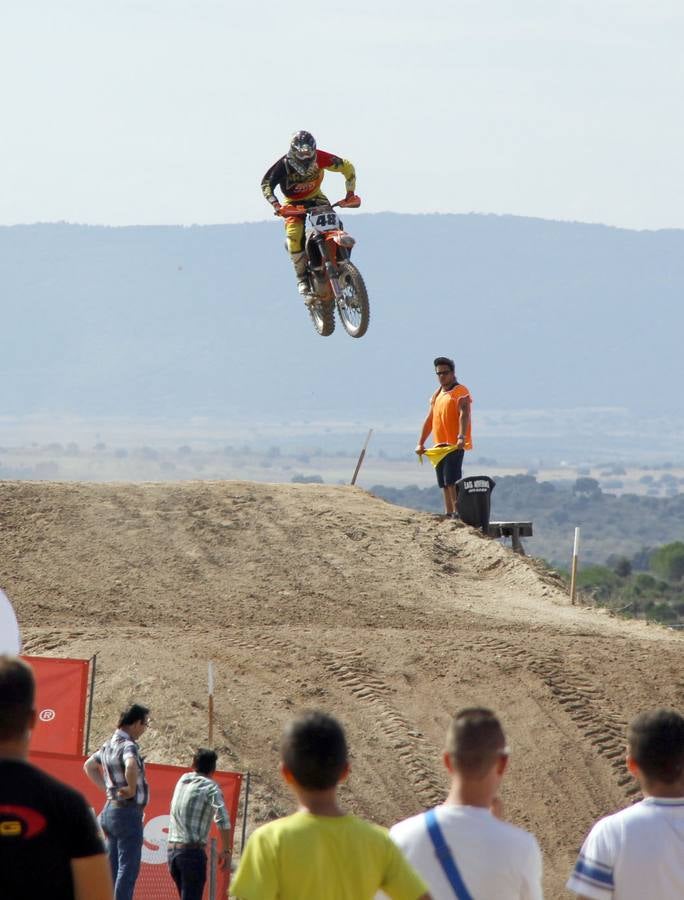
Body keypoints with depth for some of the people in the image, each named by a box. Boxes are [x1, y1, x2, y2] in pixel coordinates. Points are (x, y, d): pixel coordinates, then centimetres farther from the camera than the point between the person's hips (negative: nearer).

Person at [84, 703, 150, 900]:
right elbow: (131, 766, -39)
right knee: (128, 868, -7)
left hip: (111, 809, 9)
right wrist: (132, 789, -23)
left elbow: (89, 766, 28)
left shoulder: (109, 745, 12)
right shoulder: (128, 746, -17)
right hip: (128, 811, -9)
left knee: (113, 868, 14)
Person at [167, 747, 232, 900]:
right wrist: (226, 850, -14)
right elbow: (222, 819, -19)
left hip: (172, 849, 7)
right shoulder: (210, 787, -5)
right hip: (192, 851, -7)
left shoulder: (182, 780, 13)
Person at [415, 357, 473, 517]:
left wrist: (461, 437, -32)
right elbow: (429, 420, 22)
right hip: (440, 446, 8)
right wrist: (421, 443, 16)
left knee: (452, 481, -16)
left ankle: (457, 513, -18)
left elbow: (464, 415, -18)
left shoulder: (461, 392, -5)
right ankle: (448, 514, 9)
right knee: (444, 484, 7)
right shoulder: (437, 394, 19)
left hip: (455, 445, -8)